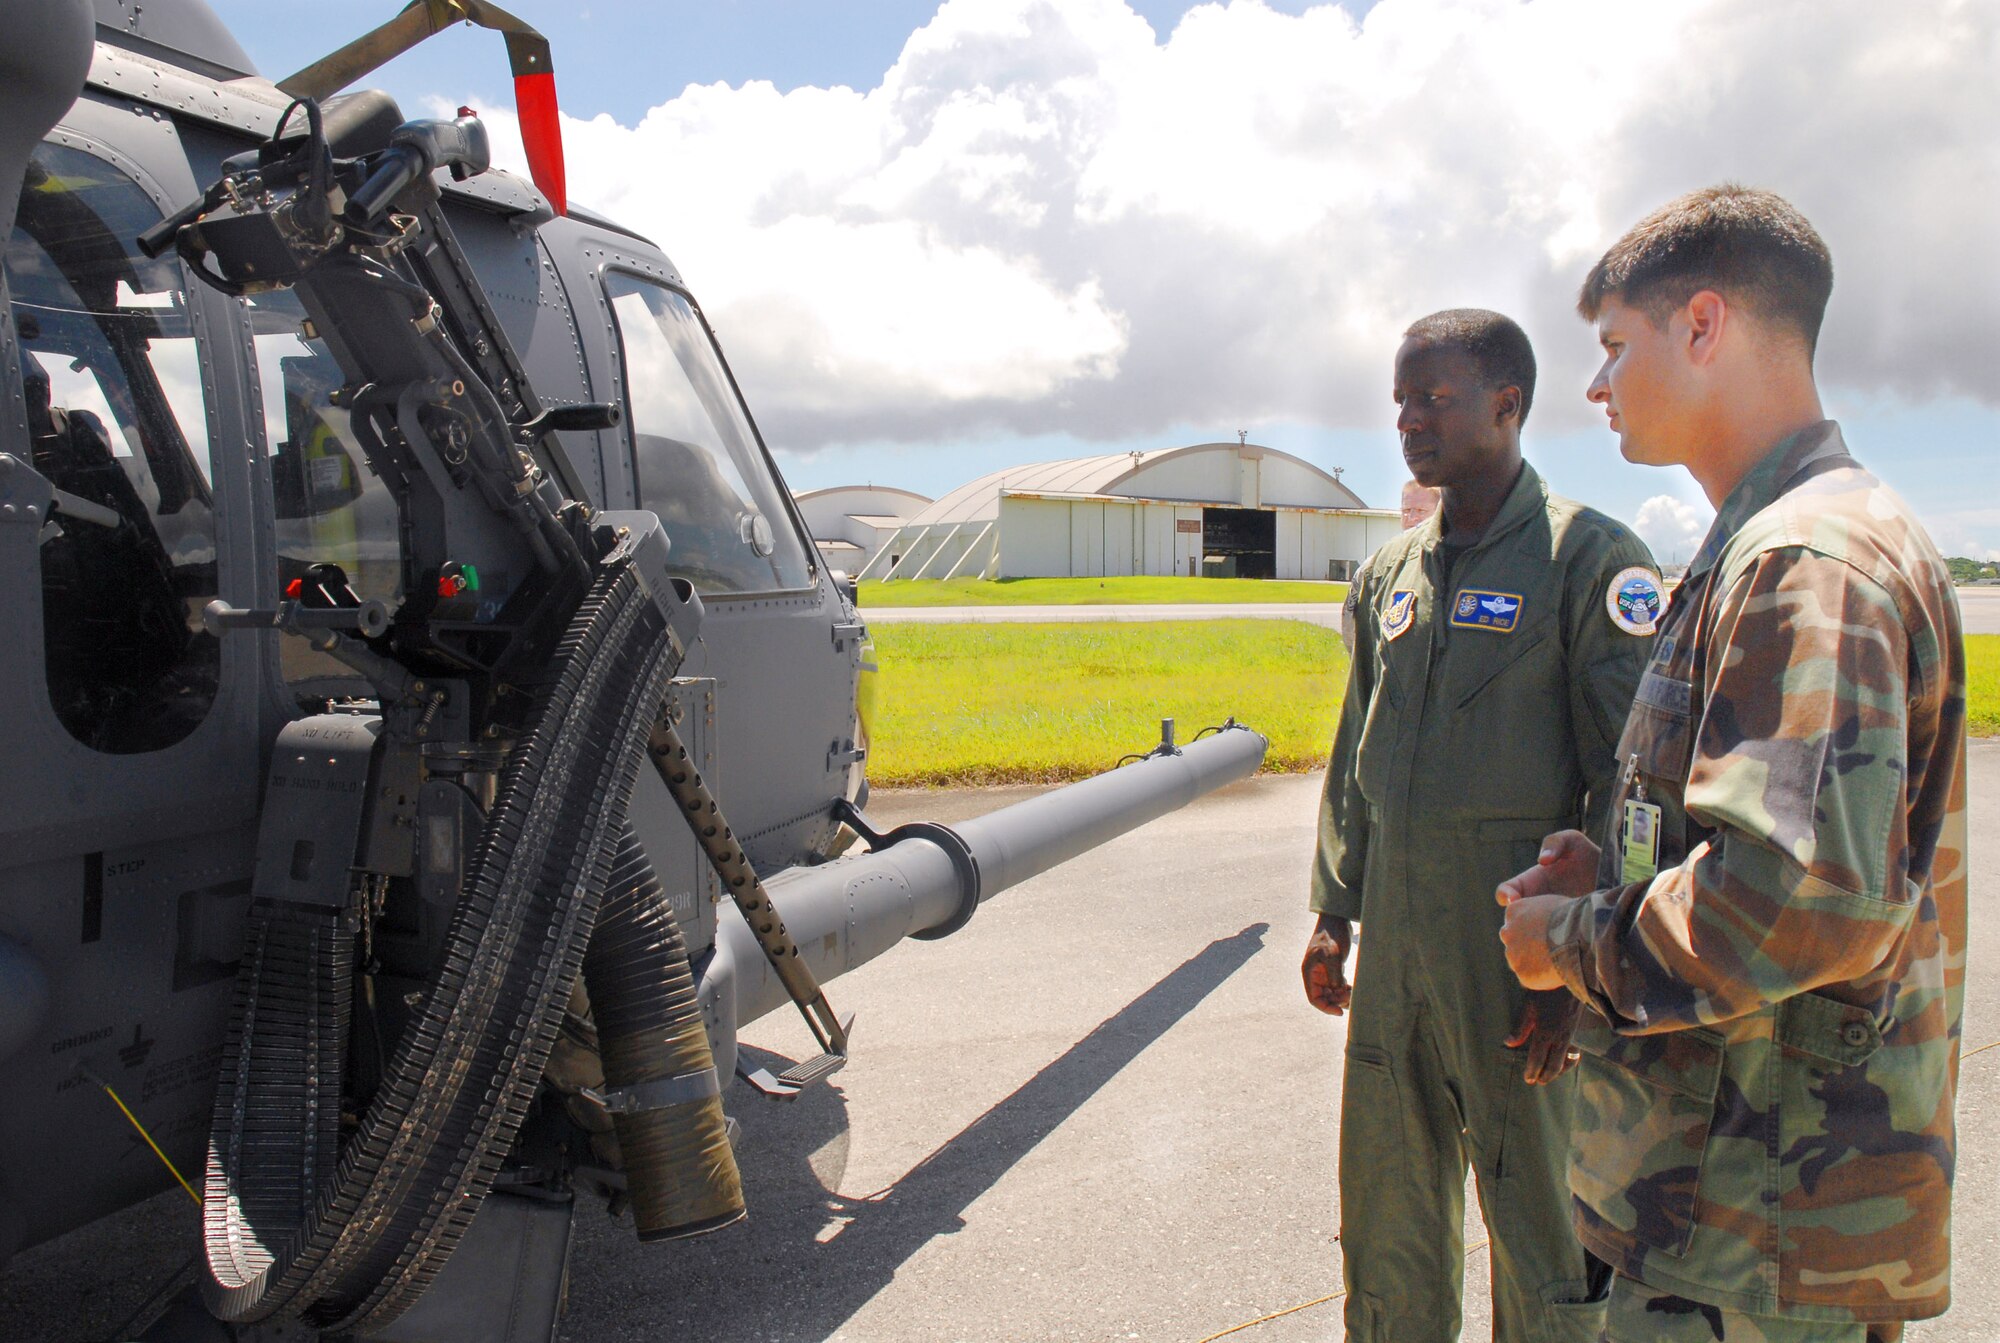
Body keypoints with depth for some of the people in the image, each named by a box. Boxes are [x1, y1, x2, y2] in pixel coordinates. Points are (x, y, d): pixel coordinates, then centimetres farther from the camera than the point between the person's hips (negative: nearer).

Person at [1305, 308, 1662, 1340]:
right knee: (1387, 1212, 16)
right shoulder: (1391, 571, 11)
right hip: (1393, 946, 6)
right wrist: (1333, 911, 15)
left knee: (1537, 1215, 8)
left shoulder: (1589, 558, -8)